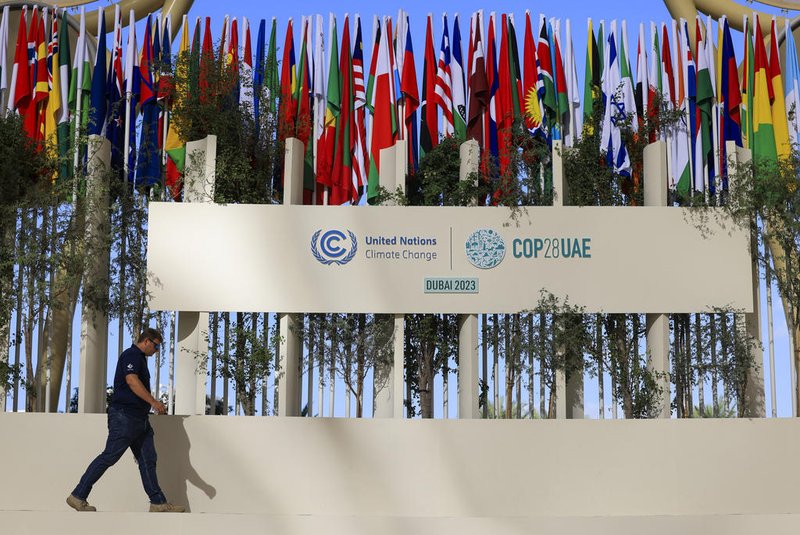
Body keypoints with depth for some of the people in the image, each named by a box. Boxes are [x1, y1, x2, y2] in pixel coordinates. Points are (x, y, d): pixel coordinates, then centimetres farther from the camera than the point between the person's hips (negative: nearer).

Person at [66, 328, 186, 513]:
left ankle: (158, 503, 6)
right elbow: (131, 380, -24)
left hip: (139, 418, 10)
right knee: (109, 456, -8)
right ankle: (78, 496, -1)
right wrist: (153, 402, -29)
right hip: (125, 415, -10)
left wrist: (155, 406, 29)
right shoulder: (131, 355, -9)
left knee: (148, 459, 6)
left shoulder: (140, 358, 22)